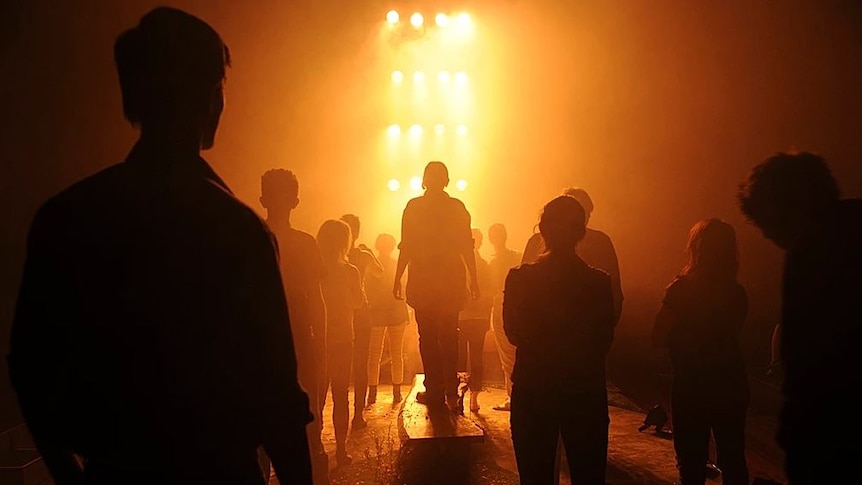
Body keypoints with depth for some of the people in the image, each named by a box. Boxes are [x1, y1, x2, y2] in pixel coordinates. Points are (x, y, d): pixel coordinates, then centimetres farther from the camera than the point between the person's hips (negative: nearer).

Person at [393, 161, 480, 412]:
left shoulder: (414, 207, -2)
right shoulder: (457, 207, 3)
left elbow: (406, 247, -4)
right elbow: (467, 247, 2)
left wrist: (397, 279, 2)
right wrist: (473, 279, 8)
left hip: (422, 282, -2)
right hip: (452, 281, 2)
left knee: (428, 337, 4)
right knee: (449, 335, 11)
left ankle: (434, 392, 5)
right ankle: (451, 391, 12)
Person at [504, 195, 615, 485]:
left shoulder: (520, 278, -12)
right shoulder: (600, 282, -7)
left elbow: (514, 334, -2)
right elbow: (603, 343, 1)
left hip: (533, 393, -1)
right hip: (587, 394, 1)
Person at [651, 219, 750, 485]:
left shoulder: (682, 288, -16)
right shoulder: (737, 292, 1)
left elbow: (658, 338, -14)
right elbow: (731, 334, 12)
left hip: (693, 385, -5)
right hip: (731, 383, 5)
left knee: (692, 463, 6)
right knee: (733, 460, 19)